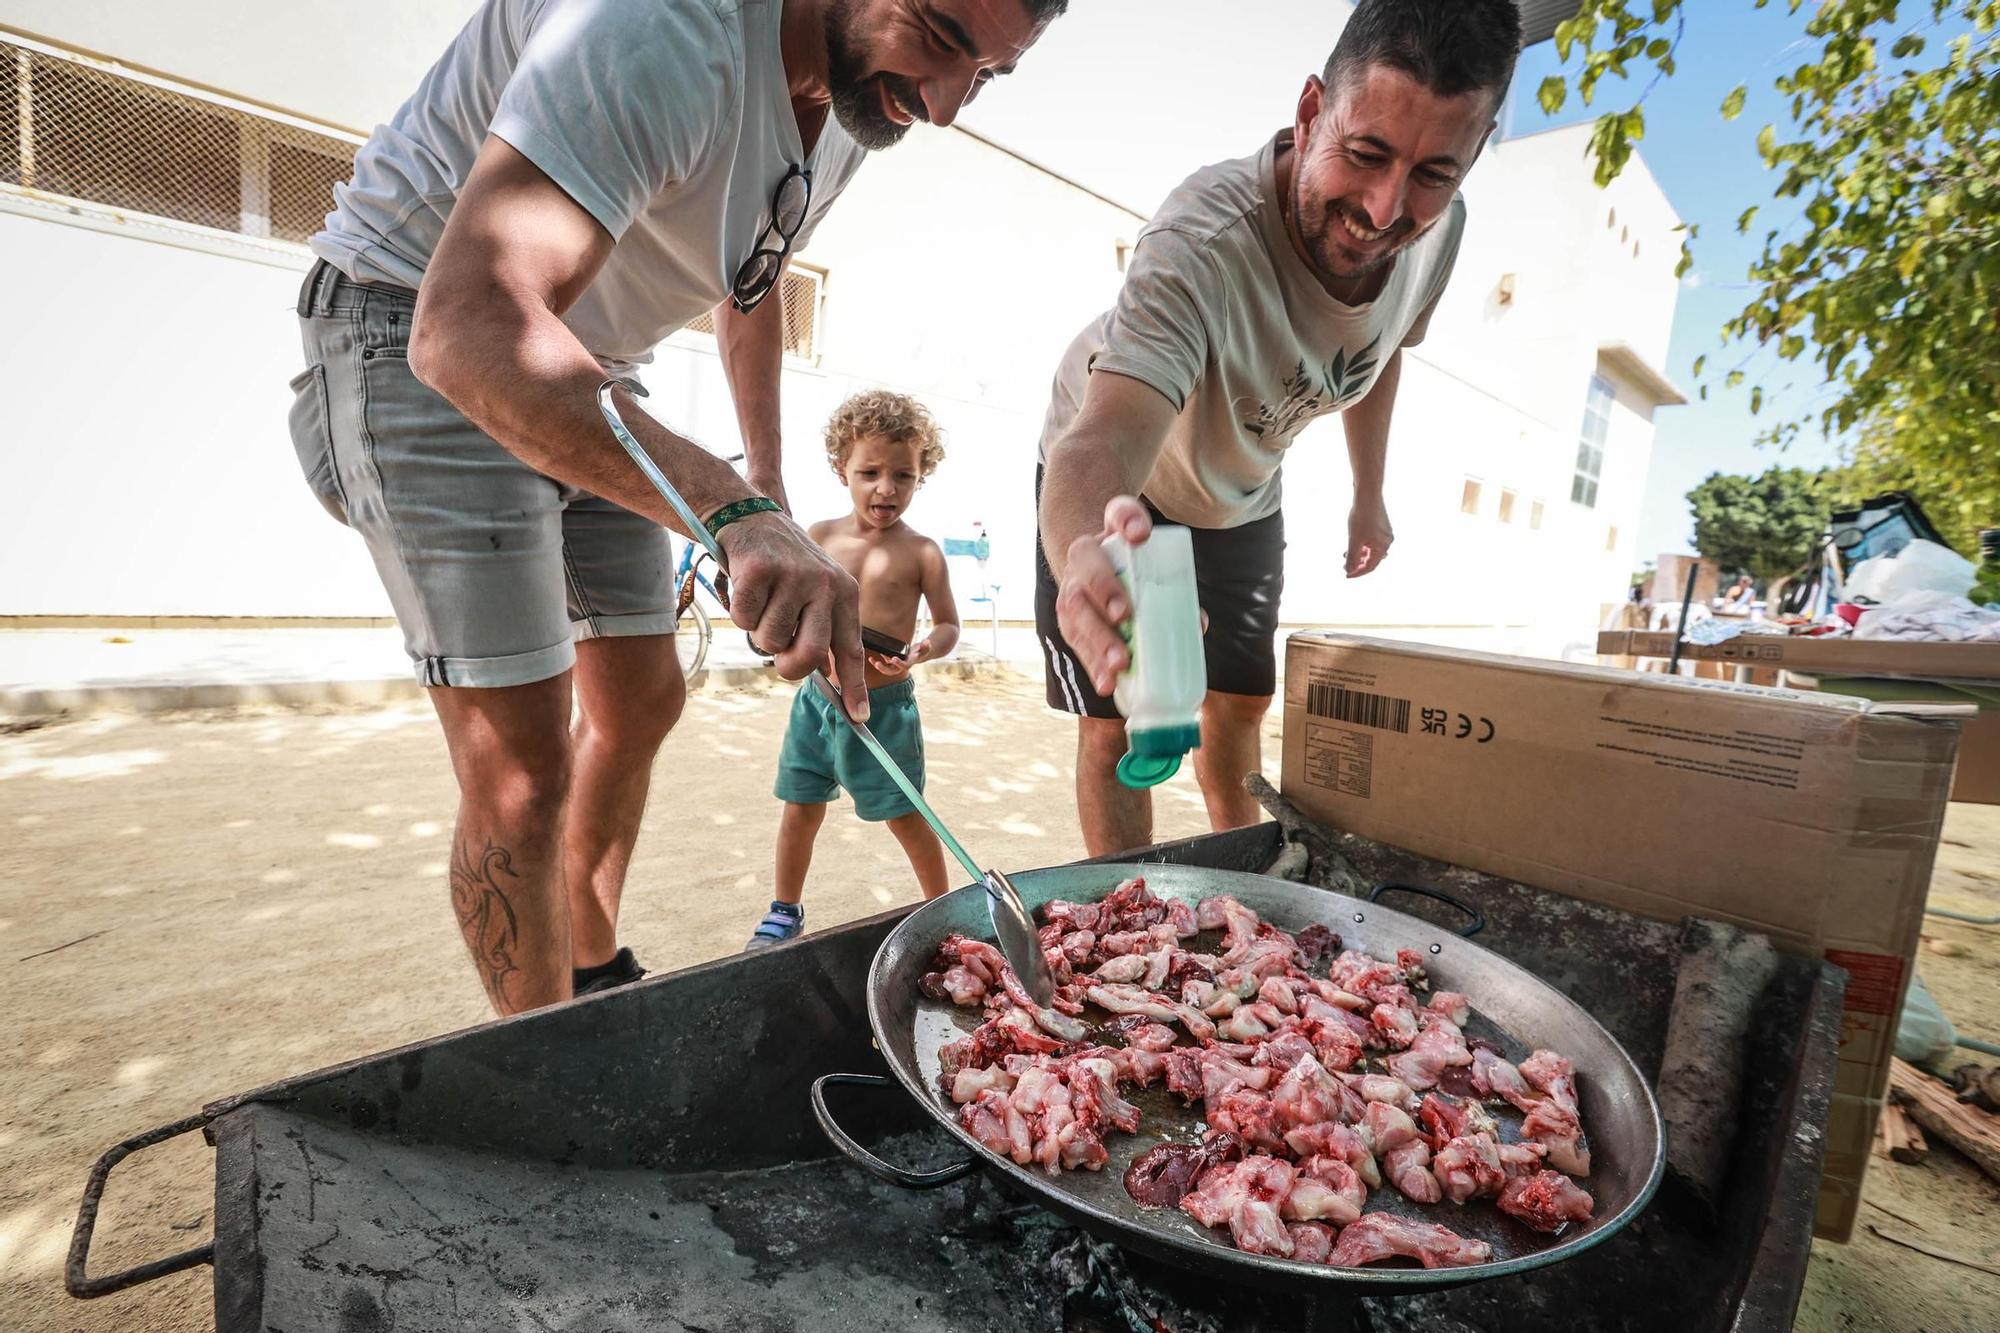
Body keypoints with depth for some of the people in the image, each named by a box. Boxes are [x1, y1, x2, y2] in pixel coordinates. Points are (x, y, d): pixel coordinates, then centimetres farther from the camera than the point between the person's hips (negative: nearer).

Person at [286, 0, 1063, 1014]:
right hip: (421, 338, -8)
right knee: (522, 769, -13)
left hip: (586, 371, 8)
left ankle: (596, 978, 34)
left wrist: (769, 486, 12)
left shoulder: (857, 98, 0)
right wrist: (736, 510, -53)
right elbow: (469, 327, -40)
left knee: (641, 699, 11)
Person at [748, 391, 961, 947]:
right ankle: (785, 910, 35)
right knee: (800, 809, 14)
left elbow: (948, 624, -1)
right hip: (818, 696, 4)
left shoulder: (920, 552, -7)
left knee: (905, 815, 7)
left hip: (884, 705, -3)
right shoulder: (819, 537, 2)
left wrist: (923, 651, -22)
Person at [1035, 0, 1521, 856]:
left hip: (1244, 494, 6)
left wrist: (1369, 494, 9)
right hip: (1116, 496, -5)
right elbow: (1100, 441, -54)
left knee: (1240, 704, 16)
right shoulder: (1203, 242, -39)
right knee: (1120, 724, -5)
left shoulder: (1436, 229, -18)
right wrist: (1089, 556, -76)